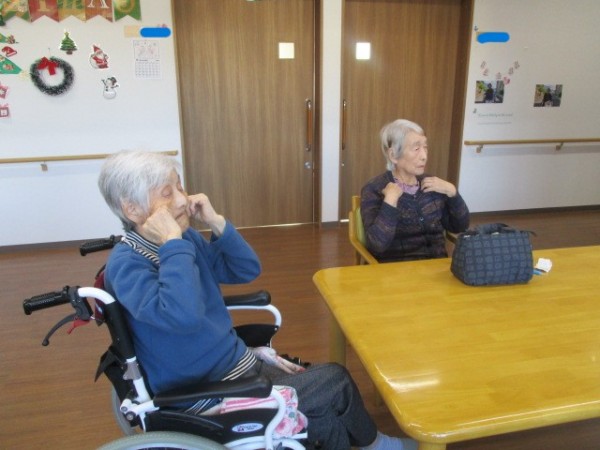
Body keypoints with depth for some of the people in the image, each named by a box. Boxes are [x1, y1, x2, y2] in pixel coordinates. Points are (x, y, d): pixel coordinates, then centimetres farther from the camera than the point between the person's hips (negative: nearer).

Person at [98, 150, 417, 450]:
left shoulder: (185, 238, 2)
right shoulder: (126, 264, -21)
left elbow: (247, 270, 4)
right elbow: (184, 315, -38)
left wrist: (216, 222, -8)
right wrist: (172, 243, -30)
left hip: (238, 361, 7)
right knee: (336, 381, -3)